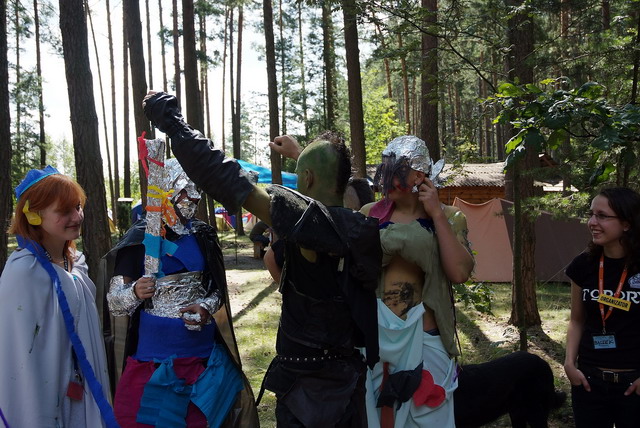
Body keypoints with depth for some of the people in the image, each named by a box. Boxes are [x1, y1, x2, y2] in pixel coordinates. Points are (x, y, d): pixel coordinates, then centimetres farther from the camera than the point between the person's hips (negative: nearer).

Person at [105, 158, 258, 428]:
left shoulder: (203, 235, 6)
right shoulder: (141, 237, -6)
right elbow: (114, 299, -5)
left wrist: (205, 307, -7)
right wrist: (135, 293, -26)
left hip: (202, 349, 4)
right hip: (155, 353, -3)